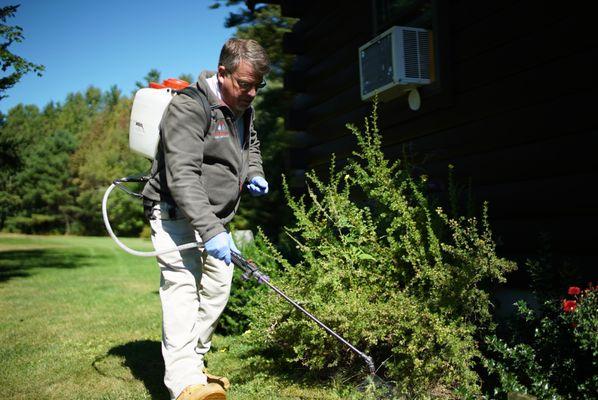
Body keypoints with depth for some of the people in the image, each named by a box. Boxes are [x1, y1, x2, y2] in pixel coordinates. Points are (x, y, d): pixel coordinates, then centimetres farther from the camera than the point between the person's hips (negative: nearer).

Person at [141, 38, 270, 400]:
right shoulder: (188, 108, -21)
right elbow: (182, 176, -30)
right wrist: (209, 230, -39)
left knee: (217, 290, 9)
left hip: (215, 218, 9)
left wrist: (254, 173, 6)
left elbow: (251, 146, 28)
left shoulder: (244, 109, 7)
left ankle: (195, 364, 23)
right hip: (177, 214, -8)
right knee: (182, 287, -19)